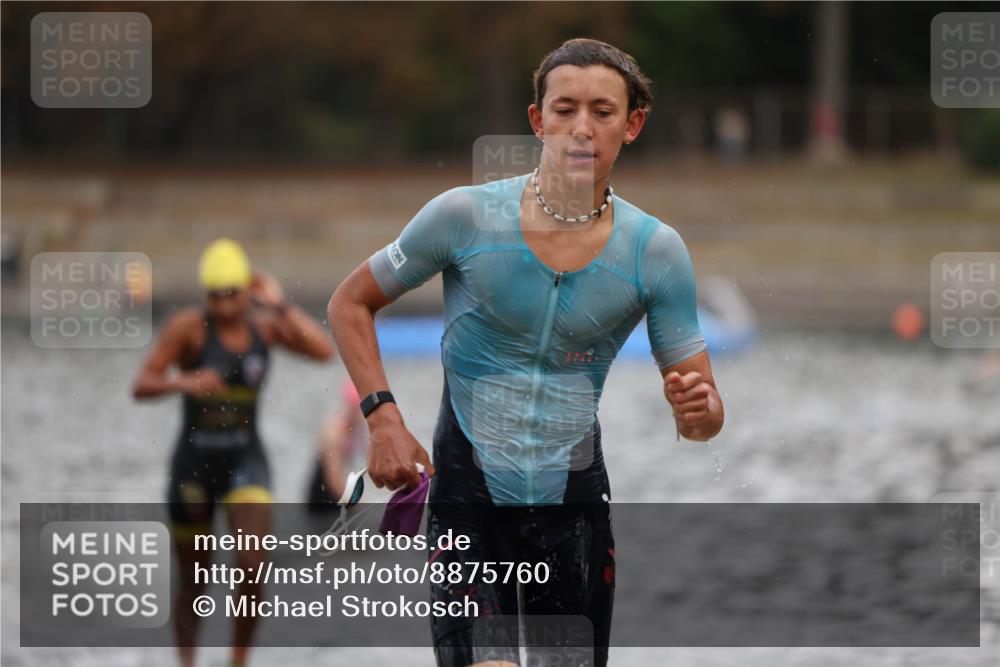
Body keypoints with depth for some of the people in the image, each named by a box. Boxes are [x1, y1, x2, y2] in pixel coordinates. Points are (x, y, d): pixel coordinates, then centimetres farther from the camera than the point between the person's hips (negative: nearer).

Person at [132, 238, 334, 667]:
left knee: (252, 565, -17)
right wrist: (183, 383, -34)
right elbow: (142, 386, -16)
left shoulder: (265, 326, -1)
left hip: (246, 461, 1)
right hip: (194, 461, -1)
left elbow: (324, 351, -14)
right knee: (194, 581, 7)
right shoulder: (189, 327, -10)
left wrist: (280, 305, -15)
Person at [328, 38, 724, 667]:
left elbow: (706, 415, 0)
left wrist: (697, 408, -24)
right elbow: (350, 304, 6)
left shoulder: (656, 248, -3)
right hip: (466, 501, -2)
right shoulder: (466, 214, -7)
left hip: (576, 505, 2)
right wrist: (383, 415, -7)